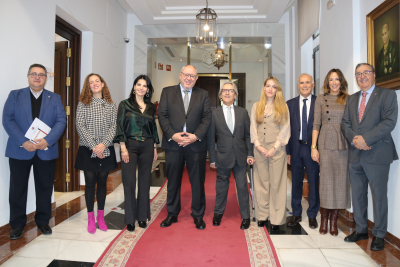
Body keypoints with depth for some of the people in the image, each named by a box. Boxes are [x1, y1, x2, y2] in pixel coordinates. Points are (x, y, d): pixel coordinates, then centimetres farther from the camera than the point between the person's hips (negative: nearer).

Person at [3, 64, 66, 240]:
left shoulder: (55, 98, 8)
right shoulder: (15, 95, 7)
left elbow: (61, 121, -3)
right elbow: (7, 120, -4)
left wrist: (47, 140, -18)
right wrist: (23, 142, -17)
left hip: (46, 151, 1)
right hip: (19, 150, 0)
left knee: (45, 188, 10)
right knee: (17, 189, 6)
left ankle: (43, 222, 26)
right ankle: (17, 225, 23)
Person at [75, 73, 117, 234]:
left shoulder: (111, 105, 6)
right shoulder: (83, 103, 1)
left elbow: (113, 126, 0)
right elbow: (80, 126, -6)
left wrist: (103, 144, -14)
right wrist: (93, 146, -14)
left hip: (106, 150, 2)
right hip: (88, 150, -1)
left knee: (102, 182, 9)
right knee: (90, 183, 5)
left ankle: (100, 216, 23)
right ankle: (90, 218, 19)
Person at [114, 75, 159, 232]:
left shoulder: (151, 107, 11)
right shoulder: (125, 104, 2)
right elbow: (120, 126, -3)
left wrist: (154, 148, 10)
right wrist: (123, 148, -11)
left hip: (147, 146, 3)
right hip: (130, 145, -3)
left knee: (145, 181, 7)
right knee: (129, 182, -1)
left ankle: (142, 216, 20)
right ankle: (130, 219, 13)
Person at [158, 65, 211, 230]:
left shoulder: (203, 94, 9)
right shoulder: (167, 92, 7)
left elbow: (207, 118, 1)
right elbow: (162, 115, 0)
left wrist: (196, 136, -12)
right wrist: (172, 135, -13)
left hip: (196, 144, 0)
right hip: (173, 144, 0)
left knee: (198, 182, 7)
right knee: (173, 181, 11)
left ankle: (198, 215, 24)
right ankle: (172, 214, 28)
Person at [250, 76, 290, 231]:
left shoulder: (283, 107, 6)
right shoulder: (256, 106, 11)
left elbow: (285, 130, 1)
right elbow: (253, 128, 8)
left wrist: (274, 148, -8)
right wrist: (258, 146, -5)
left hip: (277, 149, -2)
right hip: (260, 149, 2)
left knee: (277, 183, 0)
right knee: (261, 182, 6)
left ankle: (276, 219, 9)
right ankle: (262, 215, 17)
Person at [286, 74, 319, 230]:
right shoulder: (290, 104, 6)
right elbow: (287, 129, 4)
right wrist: (288, 151, 0)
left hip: (313, 148, -1)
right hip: (296, 148, 2)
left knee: (314, 182, 7)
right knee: (296, 182, 11)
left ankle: (312, 215, 24)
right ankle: (296, 214, 26)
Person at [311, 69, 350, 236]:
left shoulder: (348, 99, 9)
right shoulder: (321, 99, 7)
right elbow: (316, 124, 3)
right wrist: (314, 147, -3)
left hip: (344, 144, 1)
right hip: (326, 143, -1)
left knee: (340, 180, 3)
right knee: (326, 180, 1)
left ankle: (334, 220, 15)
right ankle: (324, 220, 13)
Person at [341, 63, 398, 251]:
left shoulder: (387, 95, 0)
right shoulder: (351, 99, 16)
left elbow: (389, 121, -12)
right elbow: (345, 123, 8)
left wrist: (366, 138, -19)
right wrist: (354, 139, -10)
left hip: (377, 154, -5)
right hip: (355, 154, 5)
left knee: (379, 196, 3)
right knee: (357, 195, 12)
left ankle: (379, 235, 18)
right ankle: (361, 230, 26)